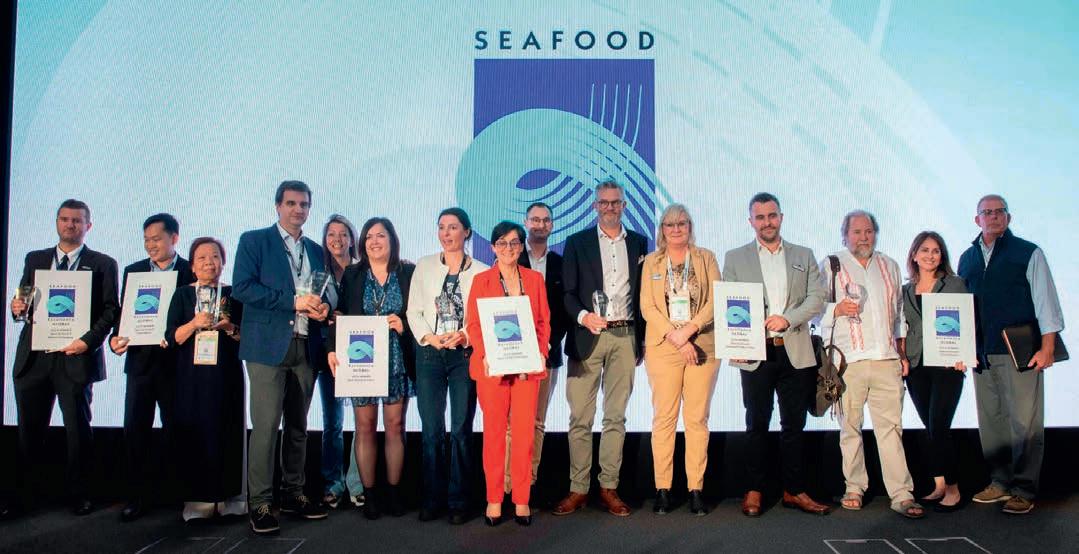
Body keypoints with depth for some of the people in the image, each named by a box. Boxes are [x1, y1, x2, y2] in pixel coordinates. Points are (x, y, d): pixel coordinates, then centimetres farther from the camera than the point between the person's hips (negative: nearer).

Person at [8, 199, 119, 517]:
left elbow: (111, 310, -2)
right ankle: (23, 494, 20)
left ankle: (79, 495, 11)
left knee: (78, 429, 2)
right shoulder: (35, 259, 16)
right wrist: (17, 308, -5)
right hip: (33, 358, 4)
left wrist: (89, 340, -15)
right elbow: (22, 303, 18)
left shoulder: (102, 264, 4)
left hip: (75, 358, -3)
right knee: (29, 429, 8)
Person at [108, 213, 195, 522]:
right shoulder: (133, 271, 11)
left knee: (175, 432, 5)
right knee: (134, 432, 0)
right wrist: (116, 338, -8)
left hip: (175, 363, -3)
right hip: (140, 361, 3)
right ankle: (137, 498, 9)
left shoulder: (192, 273, -1)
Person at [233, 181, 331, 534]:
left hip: (306, 347, 5)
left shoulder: (316, 251, 18)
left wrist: (322, 307, -1)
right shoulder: (254, 241, 2)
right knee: (266, 425, -8)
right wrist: (293, 301, -14)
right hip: (268, 346, -5)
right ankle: (259, 502, 0)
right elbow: (241, 287, -10)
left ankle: (293, 493, 20)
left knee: (298, 425, 11)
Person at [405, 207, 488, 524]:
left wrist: (464, 336, -15)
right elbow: (414, 311, 6)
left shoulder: (481, 271, 5)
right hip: (429, 355, 1)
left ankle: (458, 501, 10)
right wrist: (429, 338, -8)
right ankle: (432, 498, 13)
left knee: (461, 429, 1)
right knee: (431, 429, 2)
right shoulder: (424, 266, 10)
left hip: (465, 355, -1)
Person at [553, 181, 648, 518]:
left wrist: (641, 339, 8)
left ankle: (609, 487, 12)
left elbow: (642, 293, 13)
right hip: (587, 336, -1)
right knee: (580, 417, -2)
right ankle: (578, 488, 6)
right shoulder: (577, 243, 7)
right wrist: (583, 315, -18)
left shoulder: (638, 243, 12)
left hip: (625, 336, 2)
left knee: (616, 416, 5)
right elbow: (568, 292, 2)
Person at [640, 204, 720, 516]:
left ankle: (696, 488, 5)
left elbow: (715, 301, 2)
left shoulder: (706, 258, 12)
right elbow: (647, 306, 2)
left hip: (703, 347, 0)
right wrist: (675, 337, -10)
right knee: (664, 417, -3)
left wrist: (690, 329, -12)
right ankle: (662, 488, 3)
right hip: (662, 347, 0)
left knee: (697, 418, -1)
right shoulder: (651, 262, 12)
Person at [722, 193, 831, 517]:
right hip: (756, 353, -1)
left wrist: (787, 319, -14)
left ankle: (794, 491, 17)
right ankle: (754, 491, 14)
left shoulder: (803, 256, 12)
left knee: (794, 424, 7)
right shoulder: (735, 258, 8)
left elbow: (817, 299, 3)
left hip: (796, 353, 2)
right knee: (757, 424, 5)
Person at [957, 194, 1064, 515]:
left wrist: (1047, 347, -9)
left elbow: (1046, 301, -1)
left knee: (1025, 423, -4)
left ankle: (1024, 491, 4)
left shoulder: (1028, 253, 2)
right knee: (990, 422, 9)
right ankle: (1001, 483, 19)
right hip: (982, 355, 5)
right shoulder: (967, 259, 14)